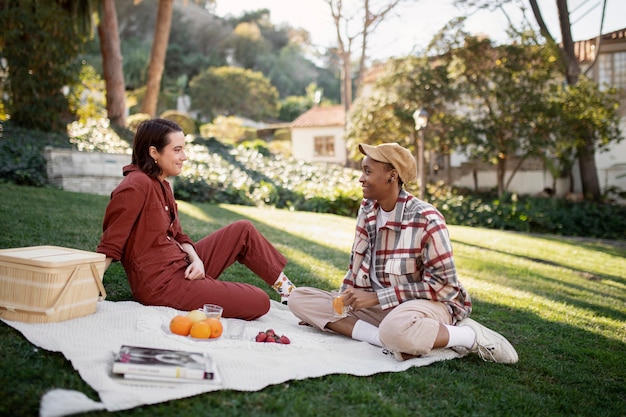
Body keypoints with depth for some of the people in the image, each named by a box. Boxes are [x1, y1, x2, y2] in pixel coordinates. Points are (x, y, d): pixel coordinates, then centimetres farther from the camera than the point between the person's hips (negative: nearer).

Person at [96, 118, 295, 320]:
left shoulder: (161, 184, 10)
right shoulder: (137, 186, -19)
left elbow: (177, 236, 12)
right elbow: (110, 244, -20)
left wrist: (196, 259, -7)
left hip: (183, 266, 10)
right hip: (161, 283, -10)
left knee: (243, 230, 11)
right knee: (259, 302, -15)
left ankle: (286, 288, 20)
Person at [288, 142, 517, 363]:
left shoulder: (426, 219, -17)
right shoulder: (367, 210, 2)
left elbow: (442, 284, -17)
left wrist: (376, 297, -20)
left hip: (425, 303, -7)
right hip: (377, 306, 7)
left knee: (395, 328, -44)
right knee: (299, 298, -10)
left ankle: (470, 336, -13)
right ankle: (385, 338, -23)